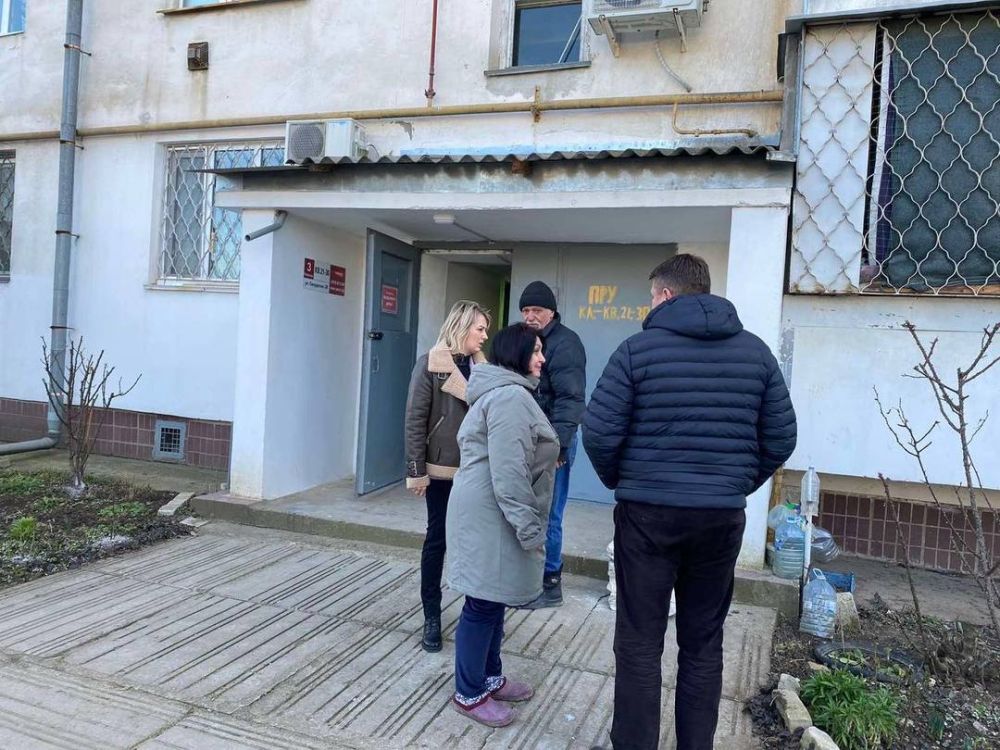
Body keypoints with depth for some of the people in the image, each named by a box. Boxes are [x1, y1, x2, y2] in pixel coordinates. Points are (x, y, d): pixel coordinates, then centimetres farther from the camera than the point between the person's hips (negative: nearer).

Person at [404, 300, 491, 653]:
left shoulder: (480, 365, 7)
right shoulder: (431, 364, -7)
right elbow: (415, 420, -8)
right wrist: (416, 470, -12)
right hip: (442, 469, -4)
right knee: (437, 540, 8)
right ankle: (432, 617, 20)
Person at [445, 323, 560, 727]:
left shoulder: (501, 391, 18)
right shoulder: (512, 396, -19)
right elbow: (509, 473, -25)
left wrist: (526, 525, 29)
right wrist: (528, 527, -22)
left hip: (489, 513, 11)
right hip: (491, 515, -11)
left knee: (494, 600, 19)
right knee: (484, 603, 1)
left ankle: (489, 677, 33)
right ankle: (469, 694, 15)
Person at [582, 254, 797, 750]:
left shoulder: (637, 349, -7)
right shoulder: (755, 351, 5)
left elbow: (599, 433, -10)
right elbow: (781, 438, 7)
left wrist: (618, 481, 8)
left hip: (648, 511, -3)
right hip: (723, 516, 4)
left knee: (639, 643, 9)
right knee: (703, 644, 16)